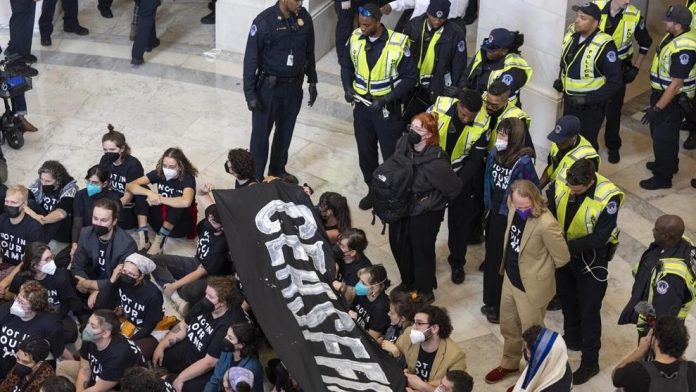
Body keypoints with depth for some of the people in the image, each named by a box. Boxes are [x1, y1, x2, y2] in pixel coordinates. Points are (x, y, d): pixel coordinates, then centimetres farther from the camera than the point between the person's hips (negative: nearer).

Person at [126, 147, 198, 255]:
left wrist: (160, 199, -30)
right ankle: (143, 238, -26)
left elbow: (186, 202, -42)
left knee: (178, 200, -34)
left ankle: (158, 242, -34)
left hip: (181, 225, -5)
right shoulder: (159, 173, -7)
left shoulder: (188, 178, -20)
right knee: (142, 191, -16)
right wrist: (149, 193, -31)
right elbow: (130, 186, -13)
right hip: (161, 220, 5)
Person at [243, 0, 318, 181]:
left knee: (285, 131, 18)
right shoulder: (264, 21, -20)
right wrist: (249, 92, -14)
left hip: (294, 86, 5)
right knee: (260, 133, 5)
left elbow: (309, 52, 9)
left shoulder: (305, 18, -6)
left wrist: (312, 81, 12)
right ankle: (255, 177, 18)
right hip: (269, 87, -4)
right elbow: (251, 58, -14)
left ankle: (278, 171, 36)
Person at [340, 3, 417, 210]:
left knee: (391, 154, 8)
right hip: (362, 105, 4)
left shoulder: (398, 44, -20)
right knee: (365, 152, 16)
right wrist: (347, 87, -10)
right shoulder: (355, 39, -8)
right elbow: (346, 66, 8)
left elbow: (410, 77, -13)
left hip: (387, 108, -4)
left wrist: (386, 99, -21)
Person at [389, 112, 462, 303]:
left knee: (422, 250, 13)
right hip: (401, 207, 7)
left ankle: (425, 291, 37)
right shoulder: (403, 145, -13)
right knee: (398, 244, 23)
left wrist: (432, 202, -11)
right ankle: (408, 281, 50)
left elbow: (454, 187, -22)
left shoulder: (435, 161, -31)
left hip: (424, 214, -7)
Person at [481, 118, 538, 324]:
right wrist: (488, 205, 12)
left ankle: (502, 308, 23)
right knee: (491, 258, 19)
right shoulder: (494, 154, -3)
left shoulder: (523, 162, -22)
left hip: (510, 218, -7)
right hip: (494, 214, 7)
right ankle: (491, 302, 38)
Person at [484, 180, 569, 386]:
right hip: (510, 279, 7)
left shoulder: (546, 224, -34)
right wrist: (508, 266, 10)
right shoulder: (515, 210, -11)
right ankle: (509, 364, 51)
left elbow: (562, 257, -21)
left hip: (531, 287, -7)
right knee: (508, 326, 27)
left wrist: (538, 268, -4)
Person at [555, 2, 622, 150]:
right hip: (569, 100, 7)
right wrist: (561, 80, 5)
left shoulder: (604, 46, -26)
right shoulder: (572, 33, -4)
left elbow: (615, 81, -23)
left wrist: (589, 99, -25)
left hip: (590, 106, -7)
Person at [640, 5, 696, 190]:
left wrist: (657, 108, -25)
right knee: (658, 131, 25)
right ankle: (668, 164, 45)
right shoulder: (675, 36, -1)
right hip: (661, 92, 10)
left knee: (663, 138, 3)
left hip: (673, 99, -10)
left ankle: (663, 177, 19)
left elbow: (676, 84, -29)